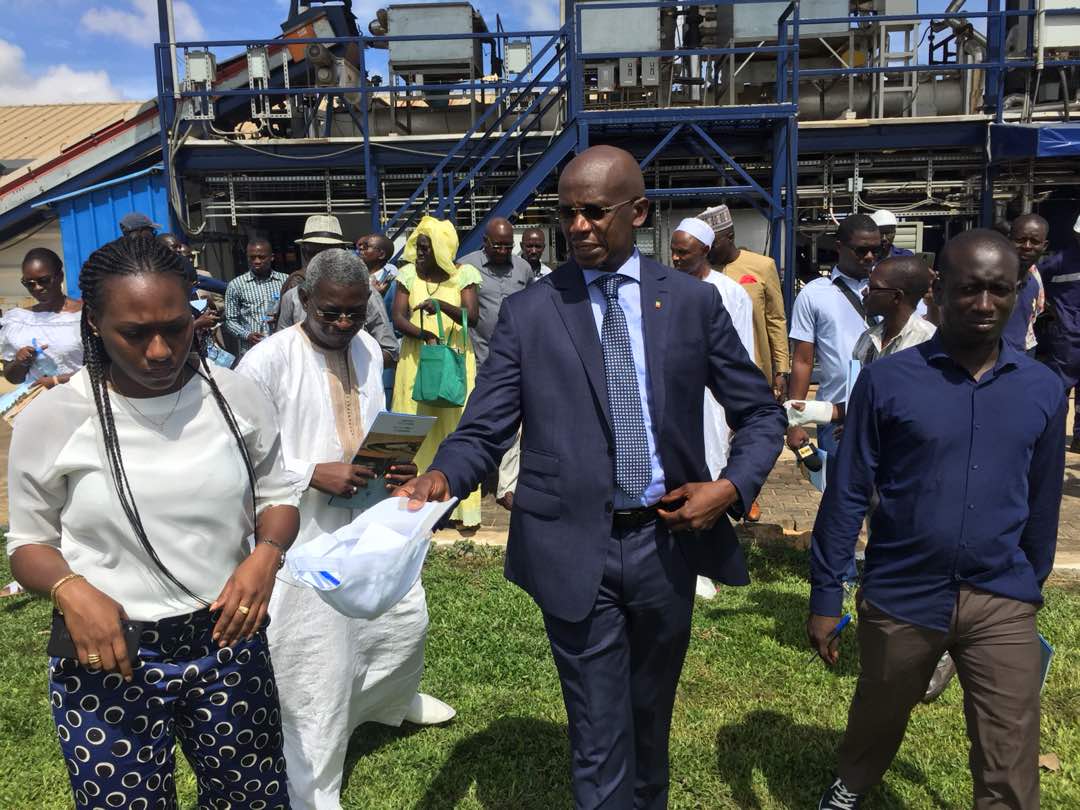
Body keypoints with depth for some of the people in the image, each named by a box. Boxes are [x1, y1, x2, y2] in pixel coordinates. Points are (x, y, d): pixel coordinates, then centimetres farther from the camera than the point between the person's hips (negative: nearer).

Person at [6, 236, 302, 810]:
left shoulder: (237, 397, -5)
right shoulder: (50, 418, -8)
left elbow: (277, 498, 6)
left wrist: (265, 555, -15)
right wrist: (69, 590, -18)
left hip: (229, 645, 2)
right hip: (106, 657, -1)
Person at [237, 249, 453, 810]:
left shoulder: (369, 349, 6)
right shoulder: (267, 361, -16)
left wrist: (395, 462, -5)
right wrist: (315, 473, -25)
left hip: (369, 521, 7)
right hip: (304, 535, -7)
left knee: (406, 617, 22)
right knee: (315, 665, 4)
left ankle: (389, 699, 56)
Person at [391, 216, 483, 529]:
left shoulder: (462, 275, 1)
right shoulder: (409, 274, 6)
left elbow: (472, 317, -9)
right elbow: (398, 318, -2)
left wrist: (442, 305, -25)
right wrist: (425, 335, -19)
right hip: (416, 361, 2)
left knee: (456, 427, -2)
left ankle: (462, 506, 4)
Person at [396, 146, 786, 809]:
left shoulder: (693, 301, 1)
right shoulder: (528, 312, -3)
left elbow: (762, 413, 7)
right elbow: (484, 430, -5)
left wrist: (732, 486, -10)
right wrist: (443, 476, -26)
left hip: (667, 539, 3)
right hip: (576, 548, -2)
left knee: (650, 717, 24)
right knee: (600, 738, 8)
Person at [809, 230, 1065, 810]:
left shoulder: (1043, 389, 0)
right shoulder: (886, 379, -10)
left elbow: (1043, 502, 10)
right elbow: (848, 493, -7)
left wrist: (1033, 586, 18)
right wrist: (825, 595, -6)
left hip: (1003, 605, 2)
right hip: (899, 596, -1)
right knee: (877, 719, 22)